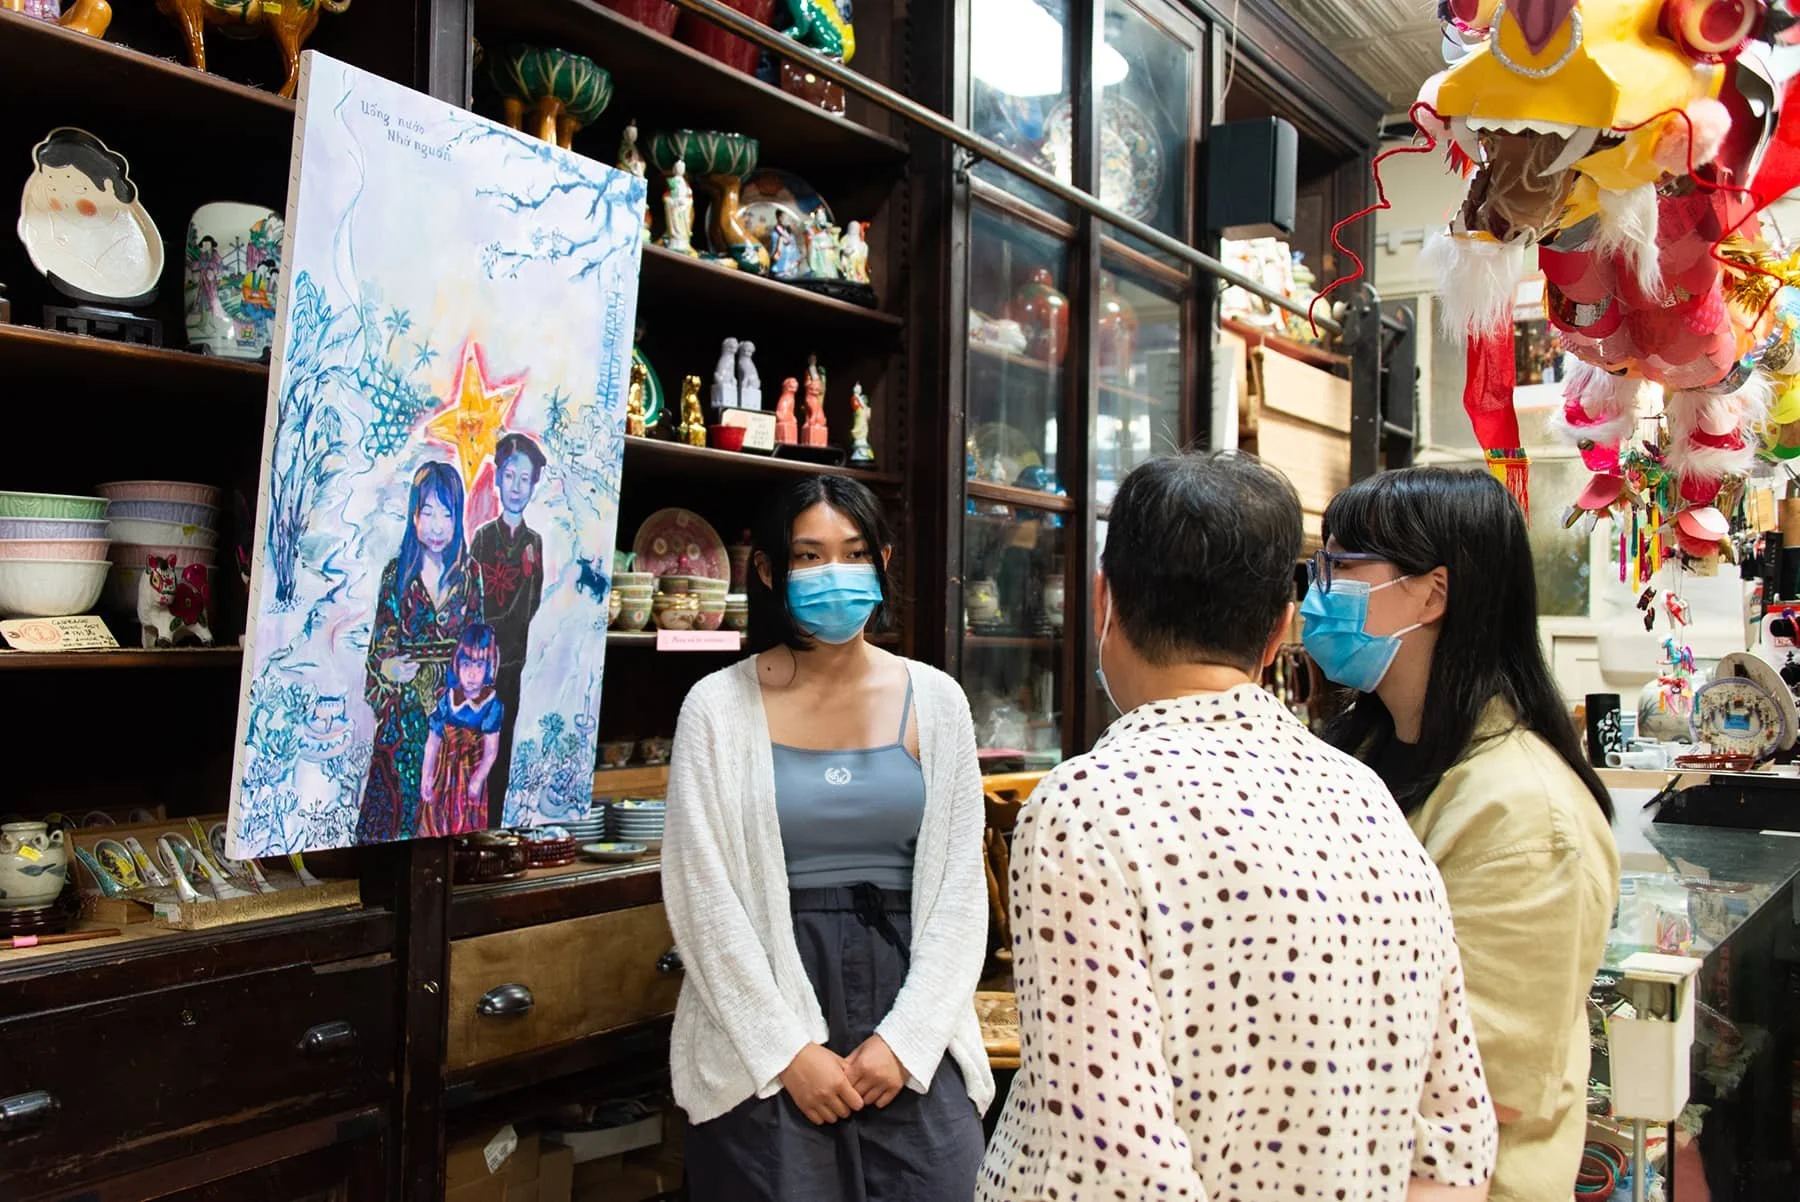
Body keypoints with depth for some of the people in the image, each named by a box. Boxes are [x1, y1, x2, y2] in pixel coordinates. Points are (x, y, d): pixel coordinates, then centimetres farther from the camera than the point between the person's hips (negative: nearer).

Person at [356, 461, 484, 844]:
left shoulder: (469, 573, 0)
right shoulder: (396, 571, 0)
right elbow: (380, 641, 3)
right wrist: (386, 666, -17)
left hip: (450, 703, 0)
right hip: (403, 706, 0)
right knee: (393, 785, 3)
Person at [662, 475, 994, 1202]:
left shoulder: (935, 701, 4)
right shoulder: (719, 707, -2)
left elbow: (959, 889, 2)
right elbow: (702, 895, -5)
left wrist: (905, 1039, -6)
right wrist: (789, 1049, -9)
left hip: (914, 1044, 2)